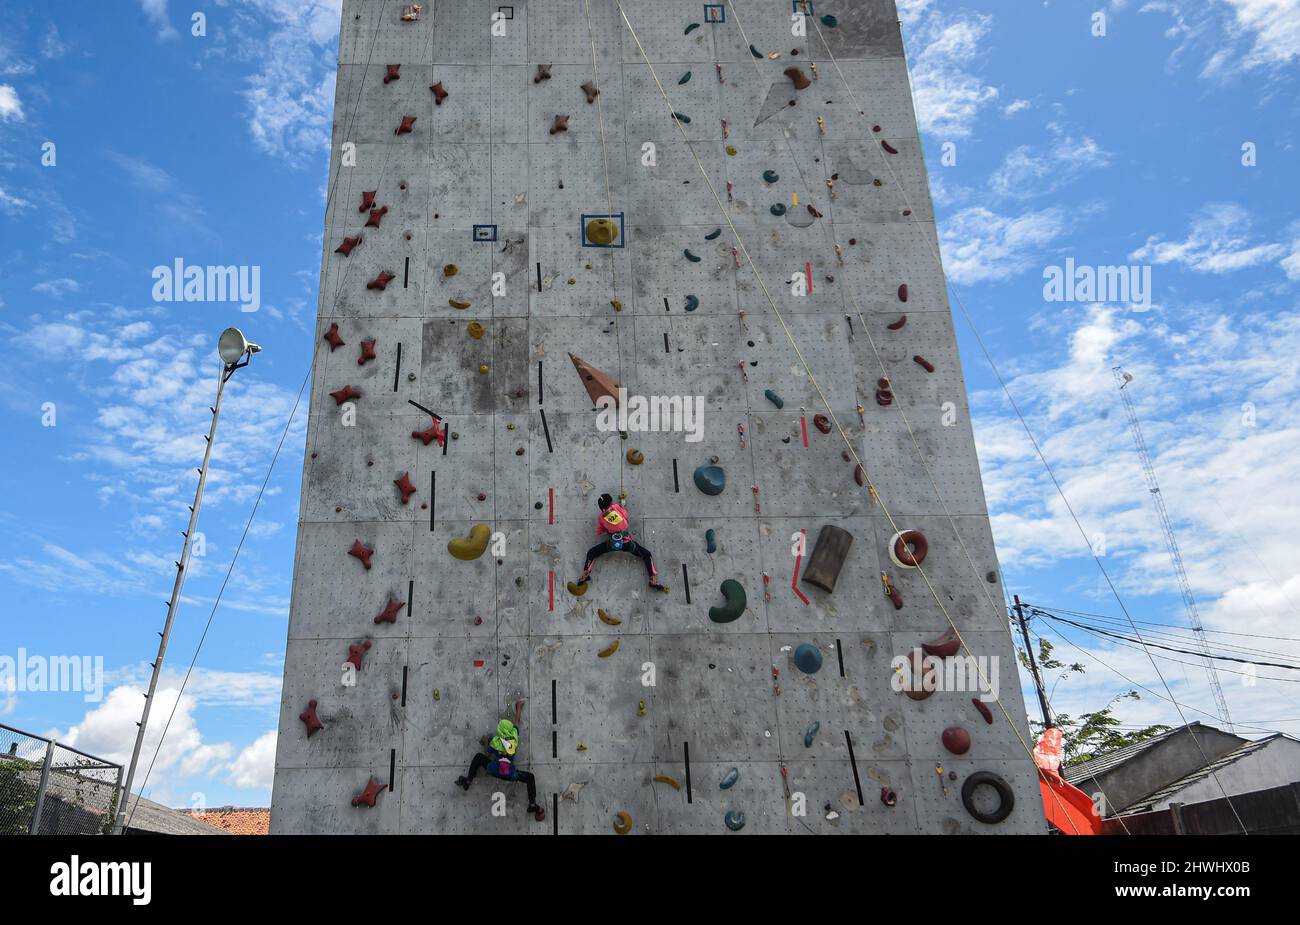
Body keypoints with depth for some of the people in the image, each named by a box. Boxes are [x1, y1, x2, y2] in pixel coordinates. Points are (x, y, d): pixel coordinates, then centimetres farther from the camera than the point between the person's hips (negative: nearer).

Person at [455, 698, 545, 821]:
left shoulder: (495, 741, -3)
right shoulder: (515, 736, 1)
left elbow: (487, 755, 10)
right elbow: (517, 721, 18)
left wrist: (485, 743, 27)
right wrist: (519, 708, 34)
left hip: (494, 770, -1)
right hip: (510, 774, 1)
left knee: (479, 757, 23)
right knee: (530, 777, 20)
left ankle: (467, 781, 19)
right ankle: (532, 804, 2)